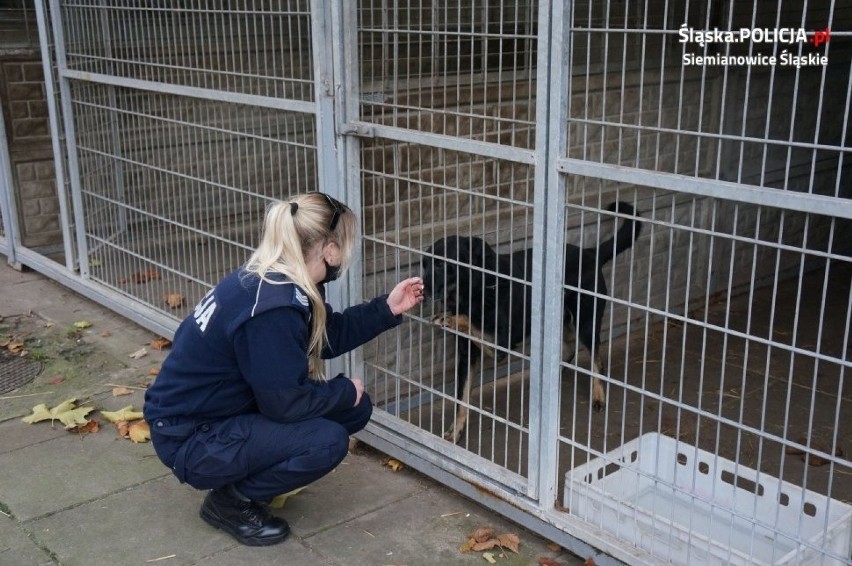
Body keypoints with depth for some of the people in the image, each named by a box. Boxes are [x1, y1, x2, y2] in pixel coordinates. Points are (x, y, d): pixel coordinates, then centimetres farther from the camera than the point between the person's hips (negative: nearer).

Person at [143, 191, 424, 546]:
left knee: (355, 410, 3)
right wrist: (346, 391, -9)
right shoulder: (270, 308, -30)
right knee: (328, 441, -24)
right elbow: (286, 403, -25)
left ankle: (246, 477, 15)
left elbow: (328, 337, 12)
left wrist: (387, 309, 6)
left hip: (228, 410, 10)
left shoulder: (275, 280, -1)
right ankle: (231, 500, -2)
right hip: (191, 439, -10)